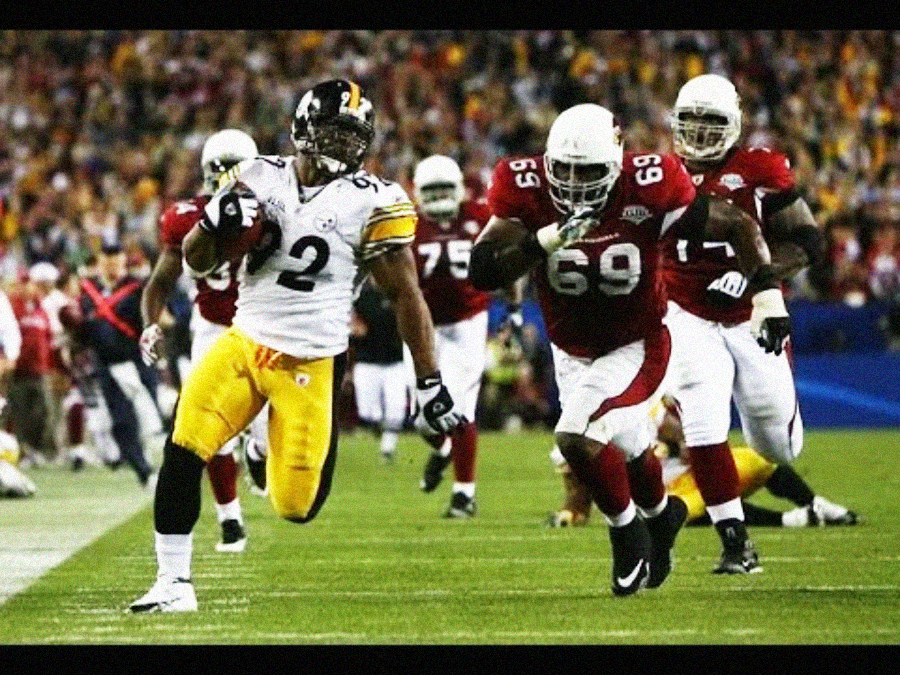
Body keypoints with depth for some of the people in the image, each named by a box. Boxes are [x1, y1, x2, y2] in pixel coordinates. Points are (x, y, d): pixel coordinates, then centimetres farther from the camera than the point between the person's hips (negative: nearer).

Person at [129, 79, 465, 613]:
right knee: (183, 452, -16)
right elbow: (197, 263, 10)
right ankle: (174, 583, -5)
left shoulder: (372, 203, -6)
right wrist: (218, 222, -13)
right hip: (243, 344, 3)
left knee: (296, 506, -2)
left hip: (310, 364, -3)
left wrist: (431, 384, -5)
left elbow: (406, 295, -2)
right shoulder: (259, 178, 4)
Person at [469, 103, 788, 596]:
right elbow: (482, 272, -27)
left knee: (577, 439, -24)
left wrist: (765, 294, -22)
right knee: (626, 451, 22)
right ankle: (662, 512, 55)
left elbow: (736, 226, -13)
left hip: (637, 347, -4)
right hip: (573, 352, 4)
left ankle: (627, 528, 3)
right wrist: (547, 239, -40)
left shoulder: (646, 192, -25)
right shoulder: (527, 190, -20)